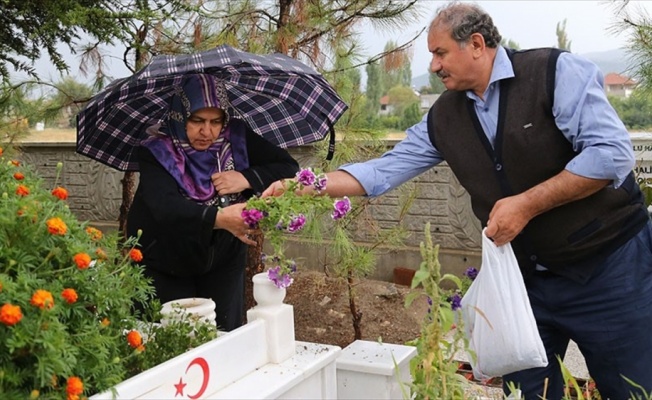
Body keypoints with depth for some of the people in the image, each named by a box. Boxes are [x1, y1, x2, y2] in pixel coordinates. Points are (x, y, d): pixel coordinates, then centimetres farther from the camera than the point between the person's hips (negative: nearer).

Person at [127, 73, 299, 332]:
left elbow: (290, 169, -9)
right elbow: (165, 206, -36)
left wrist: (247, 179, -26)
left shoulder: (236, 139, -10)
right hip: (164, 265, -2)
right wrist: (219, 218, -52)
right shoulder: (157, 153, -20)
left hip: (224, 259, 3)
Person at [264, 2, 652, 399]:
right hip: (527, 276, 5)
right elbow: (385, 169, 3)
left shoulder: (556, 72, -13)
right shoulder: (443, 118, 2)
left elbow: (612, 152, -20)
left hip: (610, 265, -4)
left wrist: (527, 204, -21)